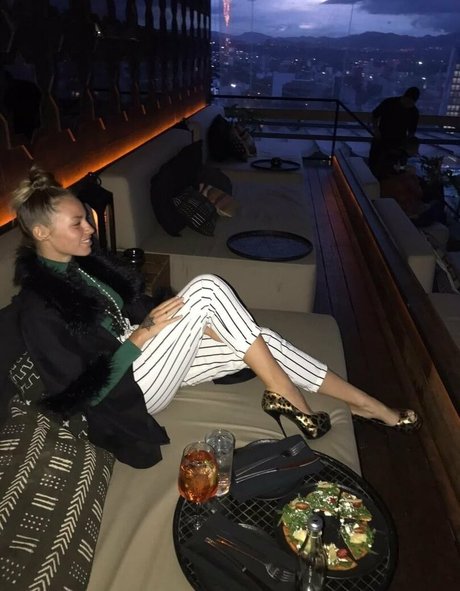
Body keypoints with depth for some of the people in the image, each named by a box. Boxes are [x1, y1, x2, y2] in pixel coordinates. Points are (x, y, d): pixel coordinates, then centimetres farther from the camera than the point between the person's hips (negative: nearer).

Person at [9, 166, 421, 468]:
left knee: (261, 341, -10)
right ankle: (286, 396, -14)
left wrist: (195, 324, -2)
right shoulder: (37, 307, -17)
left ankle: (365, 403, 4)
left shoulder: (86, 260, 6)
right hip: (127, 390, -7)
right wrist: (144, 333, -22)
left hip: (145, 354, 8)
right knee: (206, 288, -25)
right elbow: (82, 391, -19)